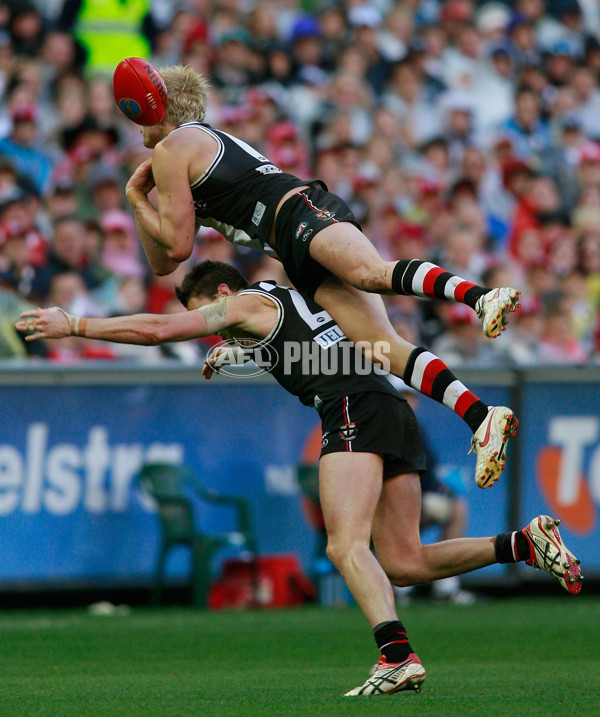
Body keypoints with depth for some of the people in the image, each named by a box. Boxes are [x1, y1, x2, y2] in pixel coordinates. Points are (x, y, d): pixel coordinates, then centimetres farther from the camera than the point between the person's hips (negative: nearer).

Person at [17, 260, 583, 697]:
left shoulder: (245, 303, 6)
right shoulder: (287, 299, 30)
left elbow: (154, 329, 3)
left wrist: (73, 325, 8)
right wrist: (236, 355, 51)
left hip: (355, 407, -9)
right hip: (394, 412, 9)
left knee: (347, 547, -20)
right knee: (403, 563, 7)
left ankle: (397, 656, -38)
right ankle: (525, 543, -2)